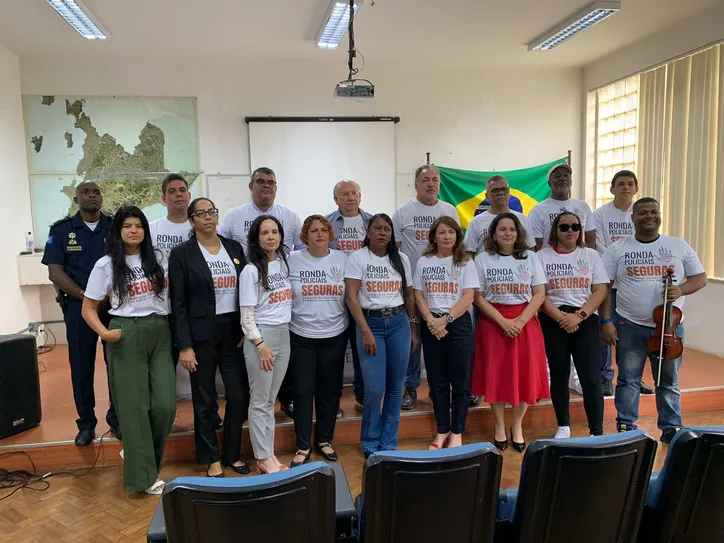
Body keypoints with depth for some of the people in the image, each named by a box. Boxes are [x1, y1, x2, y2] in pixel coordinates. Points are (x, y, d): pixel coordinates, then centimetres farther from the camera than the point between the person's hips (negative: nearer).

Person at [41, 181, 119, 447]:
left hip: (116, 305, 0)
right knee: (81, 367, 7)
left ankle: (117, 419, 19)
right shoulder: (61, 229, 3)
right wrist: (87, 297, -12)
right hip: (78, 306, 0)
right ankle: (86, 423, 20)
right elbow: (55, 272, -3)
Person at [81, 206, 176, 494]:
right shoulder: (106, 265, 1)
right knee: (135, 405, 1)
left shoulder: (158, 258, 8)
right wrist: (104, 332, -13)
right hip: (127, 336, -3)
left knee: (165, 404, -1)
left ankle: (137, 452, 26)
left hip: (161, 334, 3)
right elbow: (88, 308, 5)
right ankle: (143, 473, 14)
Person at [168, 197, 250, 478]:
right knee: (204, 401, 8)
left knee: (239, 396, 5)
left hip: (233, 332, 3)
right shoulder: (181, 253, -3)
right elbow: (178, 304, -6)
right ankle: (212, 460, 25)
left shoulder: (234, 247, 8)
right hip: (201, 335, -3)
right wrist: (185, 346, -11)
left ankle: (232, 455, 26)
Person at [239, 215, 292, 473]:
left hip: (284, 335, 6)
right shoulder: (251, 270, -11)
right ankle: (263, 458, 13)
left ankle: (269, 453, 23)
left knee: (271, 399, 14)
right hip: (260, 336, -6)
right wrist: (260, 345, -16)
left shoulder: (284, 264, 8)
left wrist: (282, 334, 10)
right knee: (259, 401, 3)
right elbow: (246, 315, -12)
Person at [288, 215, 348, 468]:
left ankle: (324, 441, 29)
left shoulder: (342, 259, 1)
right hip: (301, 336, -1)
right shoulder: (292, 259, -3)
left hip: (335, 335, 2)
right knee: (303, 392, 4)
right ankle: (303, 446, 20)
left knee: (330, 390, 11)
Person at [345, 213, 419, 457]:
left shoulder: (401, 259, 8)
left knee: (395, 387, 6)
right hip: (370, 322, -3)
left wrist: (414, 328, 11)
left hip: (399, 323, 4)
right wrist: (365, 331, -16)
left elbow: (409, 295, 14)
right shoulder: (358, 257, -3)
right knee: (375, 389, -6)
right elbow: (351, 297, -10)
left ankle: (389, 443, 22)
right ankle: (371, 443, 17)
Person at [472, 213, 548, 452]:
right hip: (492, 322, -1)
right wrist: (502, 321, -14)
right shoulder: (483, 259, 1)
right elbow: (478, 297, -4)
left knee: (525, 374, 2)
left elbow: (539, 294, -1)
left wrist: (520, 321, -14)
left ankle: (517, 426, 20)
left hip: (526, 322, 1)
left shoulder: (530, 258, 5)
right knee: (496, 374, 3)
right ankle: (499, 427, 19)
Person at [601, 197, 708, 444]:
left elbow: (700, 278, 6)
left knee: (669, 381, 12)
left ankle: (671, 428, 26)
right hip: (629, 325, -1)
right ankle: (626, 426, 20)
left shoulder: (679, 246, 4)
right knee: (628, 380, 8)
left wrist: (681, 289, -16)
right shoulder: (617, 249, -1)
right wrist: (607, 320, -9)